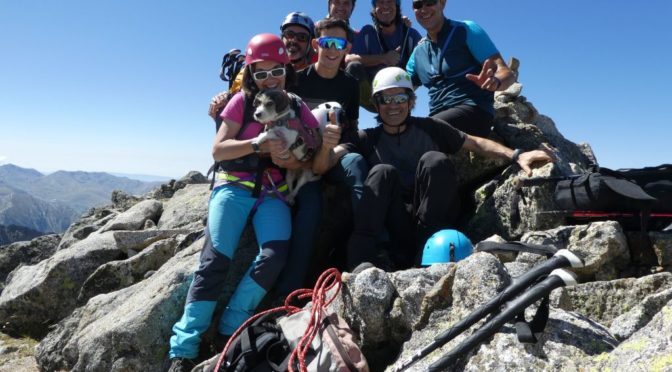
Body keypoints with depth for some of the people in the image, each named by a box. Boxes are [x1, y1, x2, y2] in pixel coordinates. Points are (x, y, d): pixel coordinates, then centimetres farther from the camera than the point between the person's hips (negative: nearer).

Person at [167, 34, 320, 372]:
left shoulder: (299, 109, 10)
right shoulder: (242, 101, 5)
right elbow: (217, 151, -2)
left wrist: (288, 159, -16)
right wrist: (260, 144, -15)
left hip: (274, 194, 2)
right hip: (235, 186, -1)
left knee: (274, 255, -26)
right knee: (215, 260, -19)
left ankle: (229, 330, -11)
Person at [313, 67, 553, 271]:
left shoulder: (430, 128, 8)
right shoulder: (368, 140, 6)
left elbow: (475, 143, 9)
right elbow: (320, 168, -5)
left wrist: (516, 156, -7)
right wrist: (326, 147, -28)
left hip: (436, 222, 0)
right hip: (398, 231, 0)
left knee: (434, 160, -22)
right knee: (382, 171, -23)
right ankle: (362, 256, -33)